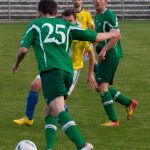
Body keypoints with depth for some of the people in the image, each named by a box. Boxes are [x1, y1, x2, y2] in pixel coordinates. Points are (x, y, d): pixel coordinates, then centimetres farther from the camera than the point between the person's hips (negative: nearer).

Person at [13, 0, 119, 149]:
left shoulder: (36, 24, 16)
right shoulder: (67, 26, 23)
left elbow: (23, 49, 7)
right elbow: (95, 37, 20)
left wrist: (17, 64, 28)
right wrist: (111, 34, 40)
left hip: (50, 70, -5)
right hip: (68, 71, 5)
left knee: (59, 111, -19)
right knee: (50, 111, 20)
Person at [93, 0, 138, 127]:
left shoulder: (109, 16, -14)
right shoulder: (97, 16, 16)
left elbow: (116, 36, -22)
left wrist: (104, 50, -28)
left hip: (111, 56, -10)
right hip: (104, 56, 10)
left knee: (102, 86, -12)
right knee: (100, 87, 11)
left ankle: (113, 120, -8)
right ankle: (129, 103, 22)